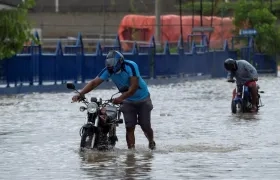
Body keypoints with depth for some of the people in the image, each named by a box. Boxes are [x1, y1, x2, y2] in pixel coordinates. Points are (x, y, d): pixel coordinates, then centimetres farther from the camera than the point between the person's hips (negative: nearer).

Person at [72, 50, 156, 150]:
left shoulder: (130, 66, -29)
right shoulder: (108, 70, -15)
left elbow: (134, 86, -36)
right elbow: (94, 83, -20)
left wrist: (121, 98, -48)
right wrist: (80, 94, -34)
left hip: (142, 100, -4)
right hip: (128, 102, 4)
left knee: (145, 127, 1)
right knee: (129, 127, -10)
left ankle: (151, 143, 30)